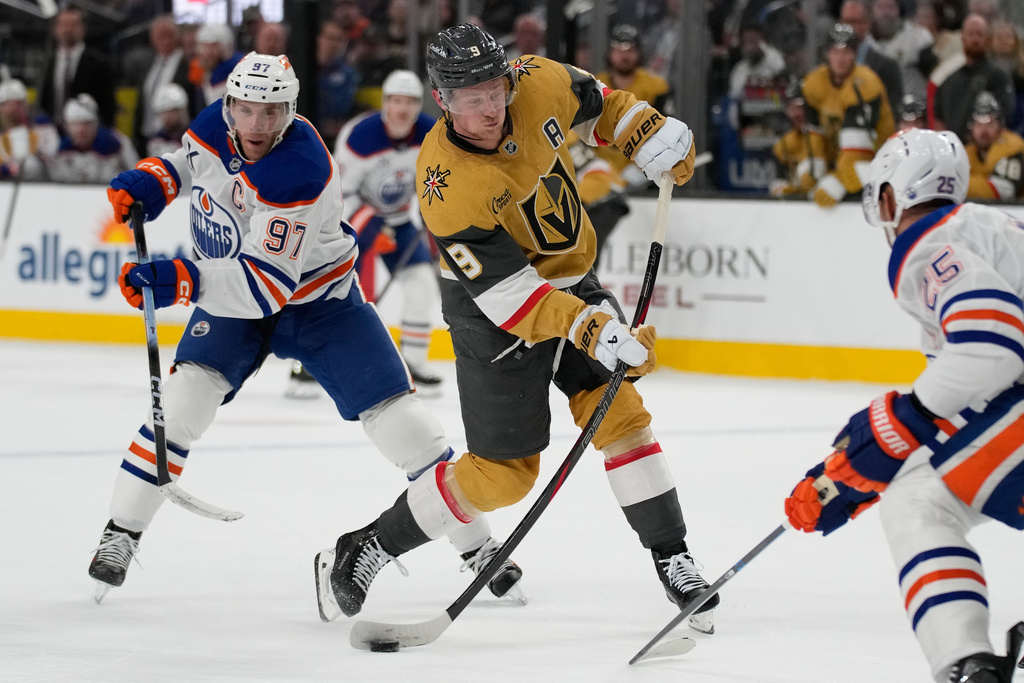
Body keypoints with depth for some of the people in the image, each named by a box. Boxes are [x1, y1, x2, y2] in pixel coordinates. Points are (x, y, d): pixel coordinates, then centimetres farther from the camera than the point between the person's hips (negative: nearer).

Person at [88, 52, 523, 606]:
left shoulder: (299, 175, -35)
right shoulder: (215, 126, -15)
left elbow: (269, 285, -41)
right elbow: (187, 161, 12)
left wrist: (182, 281, -52)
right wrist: (148, 183, -10)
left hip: (317, 297, -4)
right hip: (230, 293, 4)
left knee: (393, 413, -8)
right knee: (188, 391, -19)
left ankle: (478, 546, 5)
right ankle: (120, 535, -10)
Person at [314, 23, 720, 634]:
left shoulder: (538, 85, -17)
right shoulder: (447, 186, -33)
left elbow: (594, 102, 9)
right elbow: (507, 293, -32)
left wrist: (651, 132, -5)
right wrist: (591, 330, -38)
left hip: (572, 278, 5)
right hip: (494, 310, -5)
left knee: (620, 412, -8)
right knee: (503, 470, -1)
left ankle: (674, 561, 2)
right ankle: (363, 553, 14)